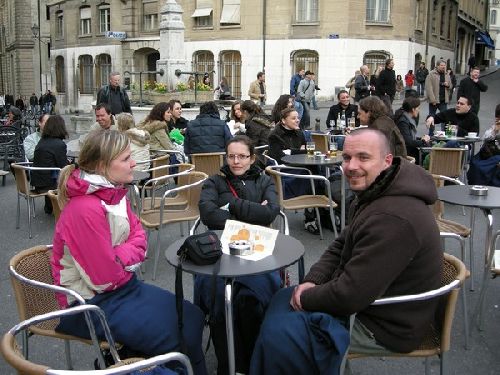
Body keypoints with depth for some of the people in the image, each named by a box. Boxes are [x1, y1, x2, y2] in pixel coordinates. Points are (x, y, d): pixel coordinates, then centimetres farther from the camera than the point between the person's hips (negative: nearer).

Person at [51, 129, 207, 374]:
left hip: (123, 284, 8)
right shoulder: (86, 209, -27)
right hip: (93, 301, -8)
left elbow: (139, 236, 3)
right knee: (175, 338, -11)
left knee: (192, 317, 4)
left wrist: (120, 258, -17)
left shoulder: (116, 193, 0)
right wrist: (129, 255, -5)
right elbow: (105, 277, -24)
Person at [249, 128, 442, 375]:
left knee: (278, 332, -10)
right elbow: (340, 247, 11)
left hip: (385, 327, -10)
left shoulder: (393, 218, -33)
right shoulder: (374, 194, 3)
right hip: (369, 298, 10)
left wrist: (306, 298, -12)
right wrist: (312, 281, -6)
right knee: (281, 300, 14)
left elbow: (350, 295, -30)